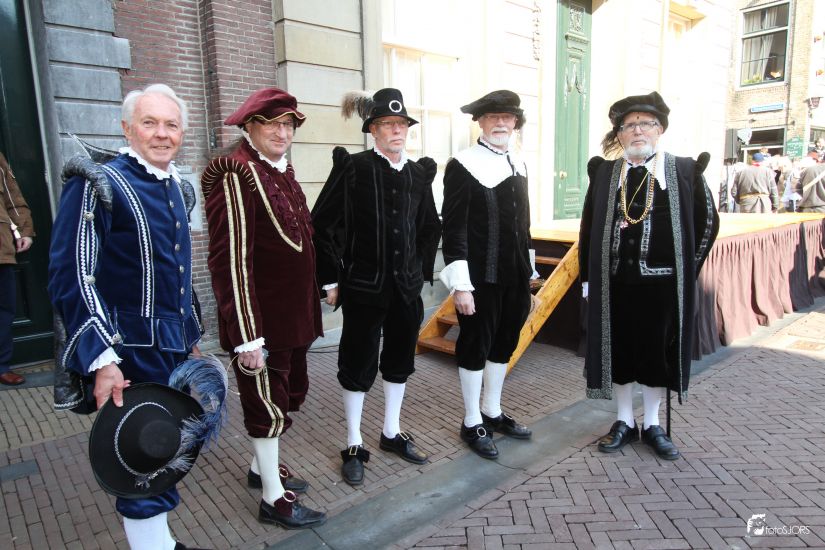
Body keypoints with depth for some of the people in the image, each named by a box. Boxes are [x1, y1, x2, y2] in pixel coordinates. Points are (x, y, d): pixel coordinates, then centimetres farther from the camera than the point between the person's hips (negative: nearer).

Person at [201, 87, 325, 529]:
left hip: (293, 314, 9)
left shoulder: (282, 170, 9)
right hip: (261, 320, -9)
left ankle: (262, 466, 43)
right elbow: (231, 260, -22)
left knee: (290, 393, 21)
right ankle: (274, 498, 25)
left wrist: (308, 305, 18)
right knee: (269, 403, 6)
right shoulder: (236, 175, -18)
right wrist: (247, 337, -22)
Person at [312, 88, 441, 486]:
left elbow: (430, 227, 17)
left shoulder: (419, 173, 5)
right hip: (363, 287, -5)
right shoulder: (352, 169, -8)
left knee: (400, 360, 16)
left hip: (407, 287, 5)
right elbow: (322, 225, -8)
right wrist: (332, 279, -8)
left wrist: (422, 270, 11)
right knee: (358, 364, 7)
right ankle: (354, 446, 24)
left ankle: (392, 433, 35)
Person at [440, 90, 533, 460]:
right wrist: (460, 285, -18)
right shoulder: (462, 166, -10)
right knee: (475, 348, 6)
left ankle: (493, 412, 34)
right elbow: (454, 229, -14)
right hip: (482, 278, -7)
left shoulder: (519, 165, 12)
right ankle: (472, 423, 22)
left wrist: (528, 271, 16)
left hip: (515, 277, 7)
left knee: (504, 345, 16)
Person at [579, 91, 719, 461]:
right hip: (614, 284, 1)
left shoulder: (685, 171, 0)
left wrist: (687, 269, 2)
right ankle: (624, 421, 27)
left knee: (659, 351, 10)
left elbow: (708, 222, 7)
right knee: (617, 349, 9)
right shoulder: (604, 173, 3)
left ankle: (653, 424, 28)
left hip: (662, 284, 0)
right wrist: (588, 277, 2)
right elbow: (589, 227, 6)